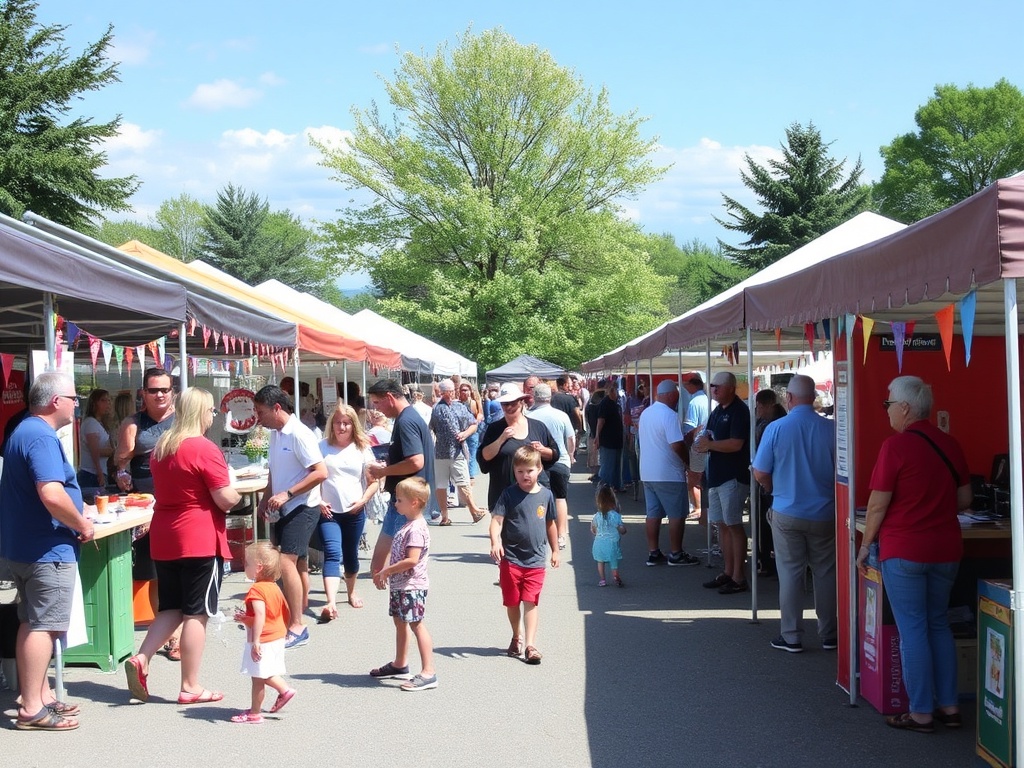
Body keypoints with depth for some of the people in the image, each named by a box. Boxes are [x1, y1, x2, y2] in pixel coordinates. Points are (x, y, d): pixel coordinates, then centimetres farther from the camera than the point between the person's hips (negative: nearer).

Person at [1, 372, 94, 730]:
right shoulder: (42, 438, -20)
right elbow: (52, 495, -31)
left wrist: (75, 523, 19)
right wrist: (83, 525, -16)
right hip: (47, 550, -11)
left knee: (33, 624, 16)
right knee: (43, 626, -6)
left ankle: (40, 694, 25)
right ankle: (32, 709, -4)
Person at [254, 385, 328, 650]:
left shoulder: (299, 434, -17)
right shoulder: (275, 434, 10)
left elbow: (321, 472, -22)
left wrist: (287, 494, -23)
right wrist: (266, 499, 10)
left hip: (302, 508, -9)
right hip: (284, 510, 9)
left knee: (286, 562, -17)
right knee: (298, 564, 14)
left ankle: (297, 626, -13)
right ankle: (298, 621, 21)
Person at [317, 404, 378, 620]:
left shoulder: (362, 449, 5)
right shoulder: (322, 447, 2)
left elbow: (373, 482, 6)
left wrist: (363, 500, -7)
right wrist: (318, 502, -8)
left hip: (354, 512, 2)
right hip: (328, 512, -2)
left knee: (351, 555, 15)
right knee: (333, 554, -17)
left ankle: (351, 593, 38)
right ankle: (331, 604, -28)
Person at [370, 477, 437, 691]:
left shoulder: (416, 529, -20)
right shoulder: (408, 526, 13)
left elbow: (412, 560, -27)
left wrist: (387, 571, -18)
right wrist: (385, 573, 10)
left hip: (412, 586, -11)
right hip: (400, 585, 11)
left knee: (416, 625, -11)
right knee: (400, 622, 21)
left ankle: (428, 673, -11)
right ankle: (399, 665, 37)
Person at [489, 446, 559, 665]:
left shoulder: (545, 495, 3)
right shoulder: (509, 494, -5)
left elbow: (550, 523, 15)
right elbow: (497, 520, -11)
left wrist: (555, 551, 19)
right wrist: (495, 542, -28)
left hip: (535, 559, 1)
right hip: (510, 559, -1)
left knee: (530, 603, -4)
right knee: (512, 602, 11)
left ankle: (530, 645, -5)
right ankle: (516, 637, 32)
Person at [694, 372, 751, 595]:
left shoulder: (739, 411, -12)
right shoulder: (717, 411, 16)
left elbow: (736, 444, -21)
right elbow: (708, 438, 20)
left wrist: (709, 444, -14)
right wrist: (703, 444, -3)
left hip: (733, 476, -9)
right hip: (716, 475, 9)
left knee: (733, 524, -7)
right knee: (722, 524, 12)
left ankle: (739, 577, -3)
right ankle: (728, 572, 20)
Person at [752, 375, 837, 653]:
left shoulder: (776, 429, -11)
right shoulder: (831, 429, -9)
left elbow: (760, 474, -6)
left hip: (787, 513, -1)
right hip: (824, 513, 1)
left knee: (790, 575, 7)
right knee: (826, 574, 12)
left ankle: (791, 637, 11)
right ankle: (829, 635, 20)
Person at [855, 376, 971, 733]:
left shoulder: (896, 446, -14)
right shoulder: (950, 444, 5)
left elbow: (878, 504, -12)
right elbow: (964, 499, 11)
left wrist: (865, 545, -1)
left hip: (904, 550, -6)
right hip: (946, 549, 6)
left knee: (912, 629, 1)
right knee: (938, 624, 17)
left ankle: (921, 713, 5)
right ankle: (948, 706, 19)